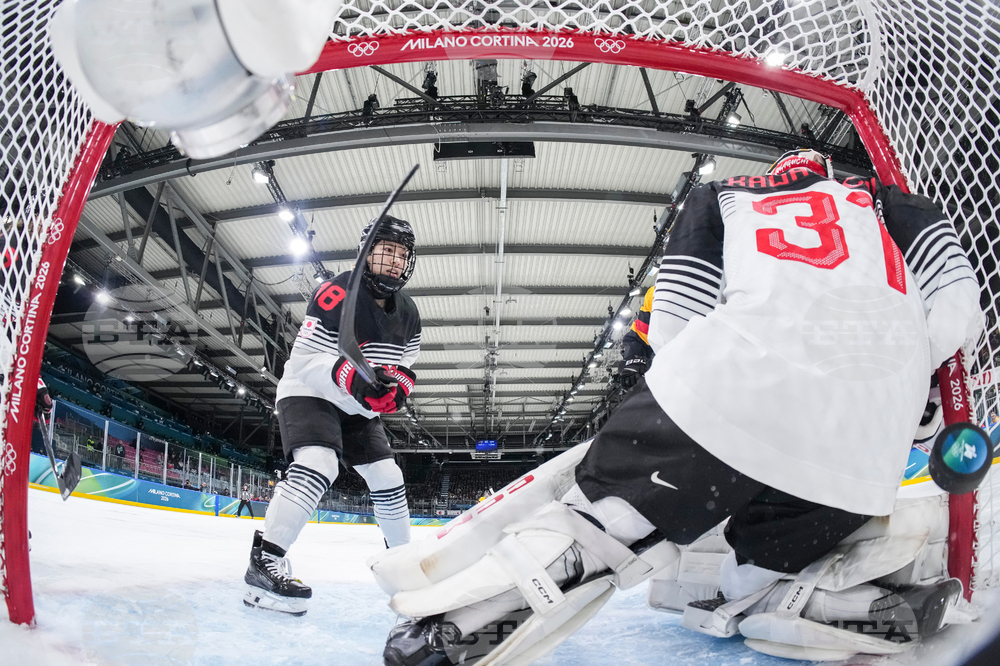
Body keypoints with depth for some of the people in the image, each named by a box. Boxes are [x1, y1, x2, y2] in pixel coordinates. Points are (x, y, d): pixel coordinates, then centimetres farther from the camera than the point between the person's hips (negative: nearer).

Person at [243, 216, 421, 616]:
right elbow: (306, 360, -26)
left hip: (357, 407, 7)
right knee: (317, 465, -31)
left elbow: (405, 365, 9)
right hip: (308, 393, -7)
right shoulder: (338, 294, -22)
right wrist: (349, 375, -43)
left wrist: (398, 384, -15)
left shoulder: (407, 314, 1)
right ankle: (265, 562, -30)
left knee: (388, 478, 8)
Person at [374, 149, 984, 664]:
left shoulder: (723, 196, 27)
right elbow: (955, 307, 16)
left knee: (612, 500, -1)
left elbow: (673, 330, 12)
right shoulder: (882, 199, 34)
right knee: (772, 565, 23)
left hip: (746, 383, -3)